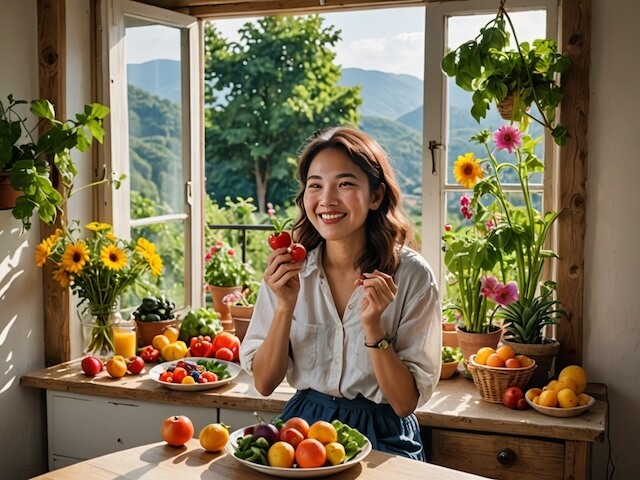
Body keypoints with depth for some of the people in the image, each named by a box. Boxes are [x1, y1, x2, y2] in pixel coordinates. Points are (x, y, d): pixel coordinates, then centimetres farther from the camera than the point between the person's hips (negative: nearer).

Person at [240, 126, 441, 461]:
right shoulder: (288, 268, -2)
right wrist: (285, 307, -15)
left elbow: (406, 402, -8)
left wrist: (373, 326, -21)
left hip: (381, 437, -2)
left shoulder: (411, 275, -10)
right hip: (303, 425, 2)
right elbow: (263, 382, -1)